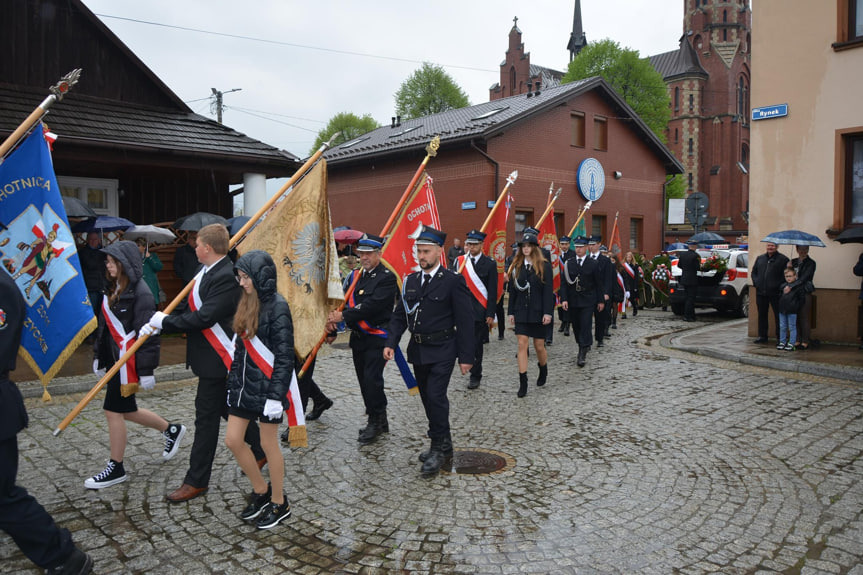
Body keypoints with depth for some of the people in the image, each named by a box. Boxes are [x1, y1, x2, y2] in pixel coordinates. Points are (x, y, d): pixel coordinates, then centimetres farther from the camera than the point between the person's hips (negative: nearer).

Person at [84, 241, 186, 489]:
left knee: (113, 411, -1)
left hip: (129, 361, -9)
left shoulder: (140, 292, -17)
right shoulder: (112, 289, 10)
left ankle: (116, 469, 14)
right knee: (125, 410, 16)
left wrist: (146, 370, -20)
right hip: (114, 357, 9)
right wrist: (99, 356, 17)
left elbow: (147, 334, -19)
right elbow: (104, 326, 17)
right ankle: (171, 430, 35)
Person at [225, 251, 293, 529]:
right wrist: (233, 382, 13)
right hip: (244, 385, 8)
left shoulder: (277, 306, -16)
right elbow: (240, 348, 14)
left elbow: (284, 356, -18)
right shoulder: (247, 303, 8)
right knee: (233, 440, 10)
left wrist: (276, 395, -19)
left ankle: (279, 504, 24)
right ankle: (261, 490, 31)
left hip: (267, 387, -8)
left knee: (268, 444, 4)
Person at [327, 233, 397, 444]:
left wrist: (343, 316, -20)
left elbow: (371, 306, -21)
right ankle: (379, 421, 26)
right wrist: (333, 318, -13)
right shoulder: (355, 275, 13)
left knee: (372, 379, -11)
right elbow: (344, 300, 7)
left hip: (377, 338, -7)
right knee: (364, 380, 12)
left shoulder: (386, 278, -11)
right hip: (358, 337, 8)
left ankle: (376, 421, 5)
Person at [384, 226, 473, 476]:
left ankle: (438, 449, 3)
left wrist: (465, 356, -11)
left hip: (442, 351, -6)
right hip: (418, 351, 6)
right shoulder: (410, 281, 8)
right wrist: (391, 343, -3)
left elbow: (464, 321, -9)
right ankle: (443, 444, 30)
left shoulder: (453, 281, -9)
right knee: (428, 398, 13)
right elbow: (399, 315, 11)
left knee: (436, 396, -13)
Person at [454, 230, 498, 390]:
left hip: (479, 311, -3)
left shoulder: (490, 264, -1)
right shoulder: (459, 261, 7)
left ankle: (475, 376, 15)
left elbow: (492, 291, -3)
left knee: (476, 345, 3)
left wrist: (490, 315, -7)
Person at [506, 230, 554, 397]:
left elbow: (548, 290, -7)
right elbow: (513, 290, 8)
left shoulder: (544, 266, -3)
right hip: (521, 312, 2)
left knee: (539, 346, 7)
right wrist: (511, 312, 5)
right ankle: (523, 383, 0)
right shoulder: (516, 266, 6)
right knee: (522, 345, -3)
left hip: (538, 311, -2)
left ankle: (543, 370, 38)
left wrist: (547, 312, -14)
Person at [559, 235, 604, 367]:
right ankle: (583, 346, 28)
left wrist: (601, 300, 3)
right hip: (573, 301, 3)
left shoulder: (593, 264, 0)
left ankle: (582, 354, -8)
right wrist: (564, 299, -8)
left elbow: (599, 283, 4)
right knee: (576, 326, 9)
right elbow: (564, 282, 2)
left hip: (588, 301, -3)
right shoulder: (568, 263, 4)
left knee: (585, 326, -9)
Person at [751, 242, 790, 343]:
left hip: (775, 293, -5)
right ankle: (762, 336, 19)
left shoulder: (782, 259, -1)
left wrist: (778, 285, -15)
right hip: (761, 292, 5)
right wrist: (756, 283, 5)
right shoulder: (760, 258, 15)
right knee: (762, 314, 10)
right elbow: (754, 272, 19)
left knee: (778, 315, 0)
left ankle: (780, 337, 7)